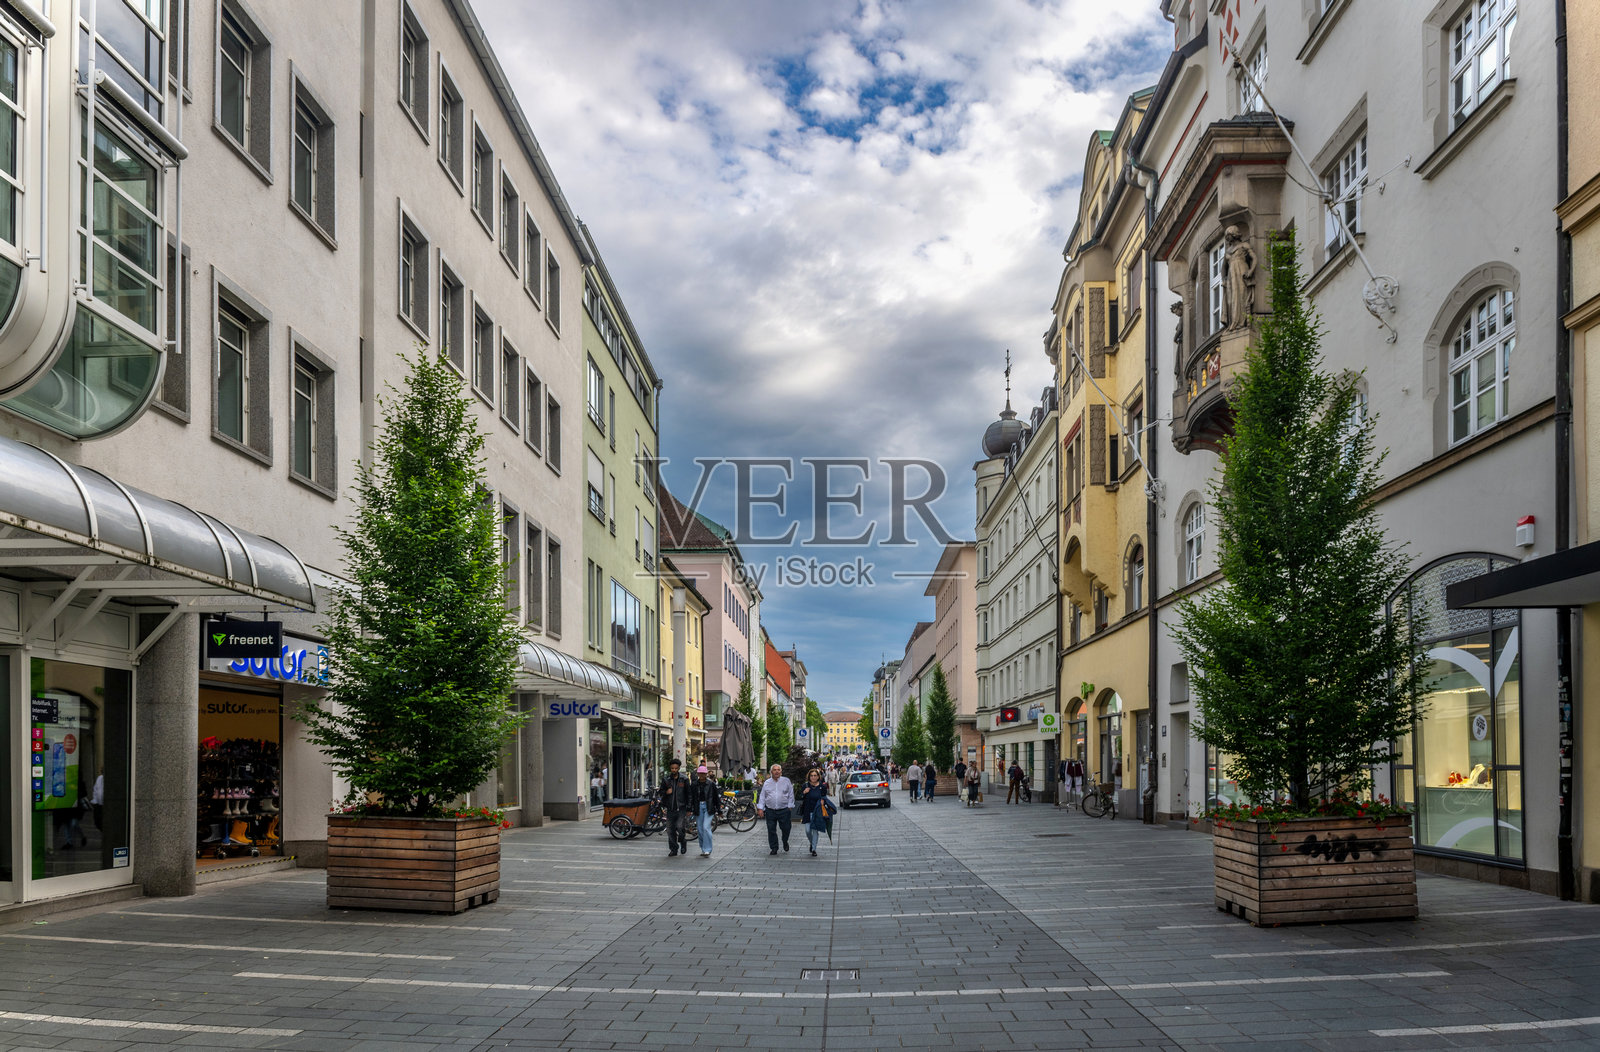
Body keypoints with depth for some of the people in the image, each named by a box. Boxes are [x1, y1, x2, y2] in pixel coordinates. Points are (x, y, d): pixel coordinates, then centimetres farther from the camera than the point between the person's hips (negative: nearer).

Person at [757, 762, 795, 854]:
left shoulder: (786, 781, 5)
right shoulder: (767, 783, 9)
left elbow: (791, 795, 6)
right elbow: (762, 796, 10)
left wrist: (790, 806, 0)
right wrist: (760, 808, 3)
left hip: (784, 810, -1)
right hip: (770, 810, 1)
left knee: (786, 828, 1)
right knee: (771, 830, 2)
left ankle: (785, 842, 30)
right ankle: (774, 848, 13)